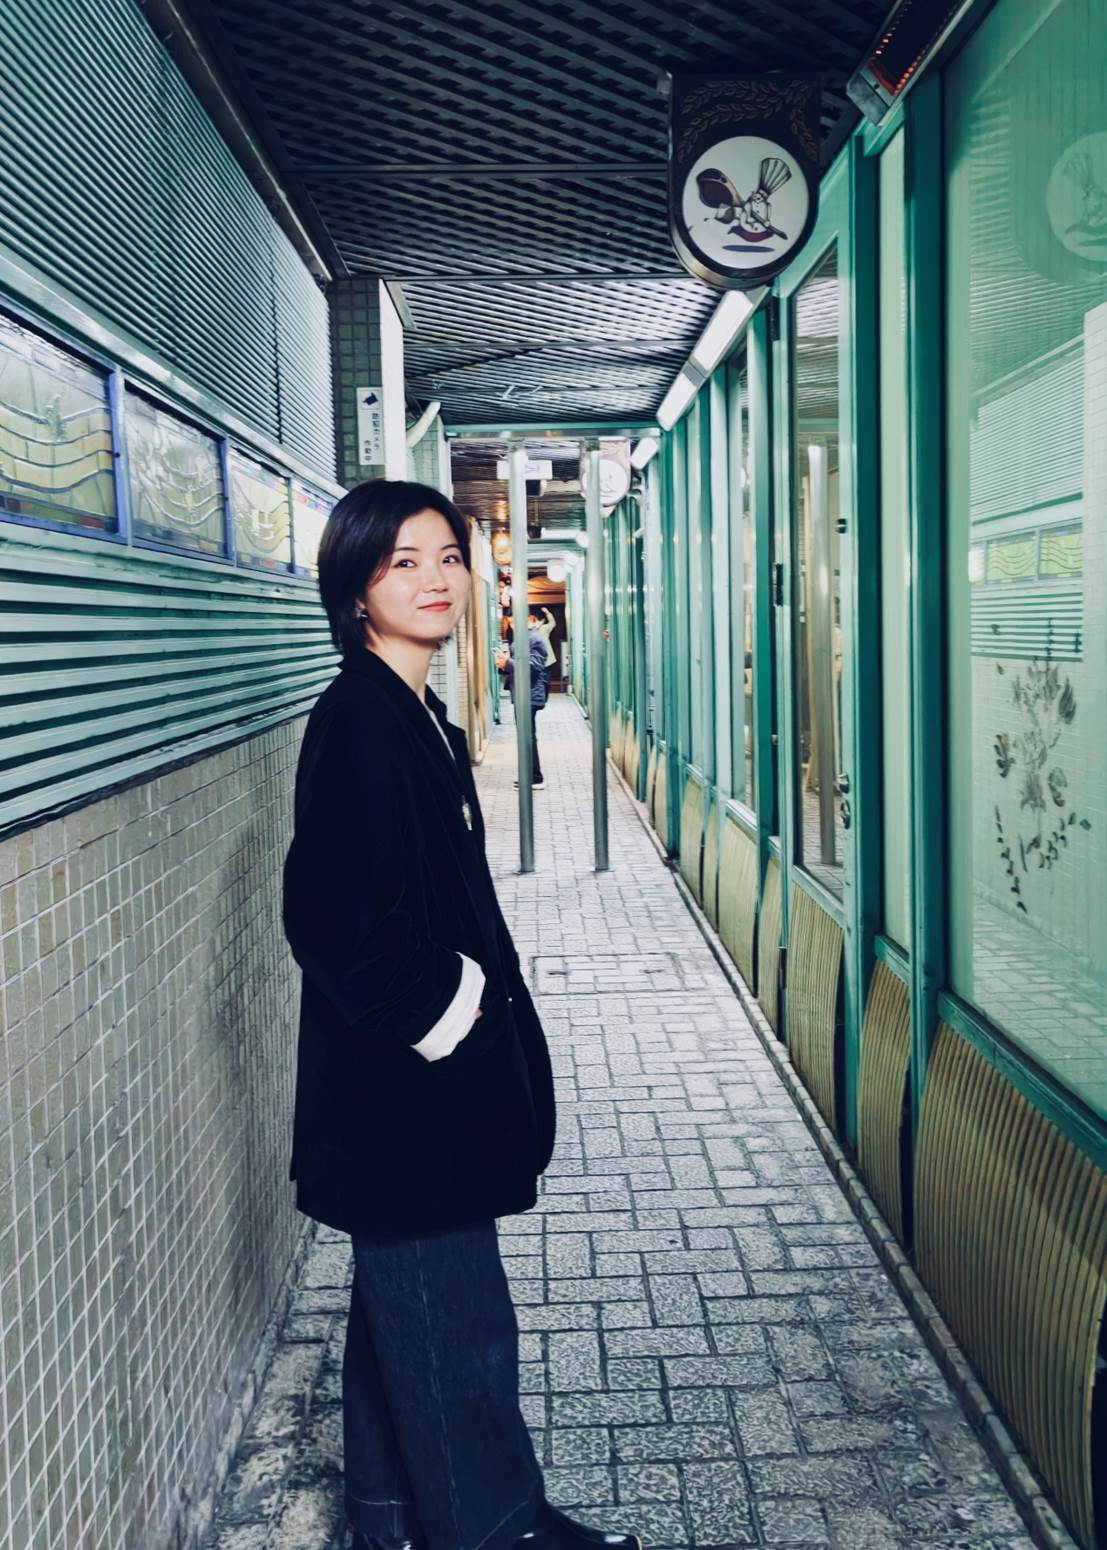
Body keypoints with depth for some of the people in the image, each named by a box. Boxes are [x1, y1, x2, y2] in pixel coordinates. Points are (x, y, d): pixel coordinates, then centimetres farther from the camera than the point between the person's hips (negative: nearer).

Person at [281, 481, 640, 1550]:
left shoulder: (421, 720, 10)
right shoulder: (356, 724, -20)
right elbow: (334, 919, -26)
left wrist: (471, 1000, 12)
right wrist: (437, 1014, -16)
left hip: (422, 1080, 10)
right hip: (403, 1090, -10)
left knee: (403, 1305, 21)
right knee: (456, 1319, 5)